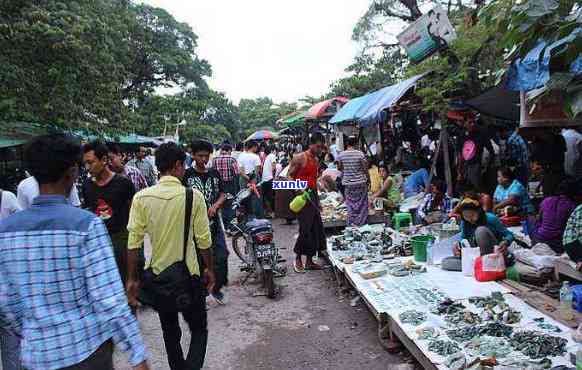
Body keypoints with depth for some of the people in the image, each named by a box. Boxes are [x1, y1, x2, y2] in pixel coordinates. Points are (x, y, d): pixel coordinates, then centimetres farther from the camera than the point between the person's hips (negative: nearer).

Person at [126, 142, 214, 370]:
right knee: (199, 330, 14)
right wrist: (209, 269, 6)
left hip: (157, 275, 3)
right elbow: (203, 240, -9)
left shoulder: (141, 197, -9)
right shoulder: (193, 196, -14)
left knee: (170, 332, 22)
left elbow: (133, 243, -8)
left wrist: (132, 279, 2)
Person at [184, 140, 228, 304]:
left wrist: (215, 206, -9)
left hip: (214, 222, 3)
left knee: (222, 256, 0)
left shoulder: (214, 173, 9)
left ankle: (216, 287, 22)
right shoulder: (187, 174, -2)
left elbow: (222, 195, 10)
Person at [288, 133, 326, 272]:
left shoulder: (316, 160, 16)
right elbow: (289, 176, -9)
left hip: (313, 195, 8)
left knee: (316, 228, 7)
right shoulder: (300, 158, -9)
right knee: (305, 228, -9)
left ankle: (309, 261, 18)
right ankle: (298, 259, 9)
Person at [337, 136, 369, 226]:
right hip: (360, 182, -2)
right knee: (361, 204, 9)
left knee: (350, 205, 10)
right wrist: (368, 179, 9)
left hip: (348, 183, 2)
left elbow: (339, 168, 8)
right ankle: (361, 223, 14)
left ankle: (351, 224, 14)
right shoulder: (360, 154, -11)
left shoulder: (341, 155, -4)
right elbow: (365, 169, -5)